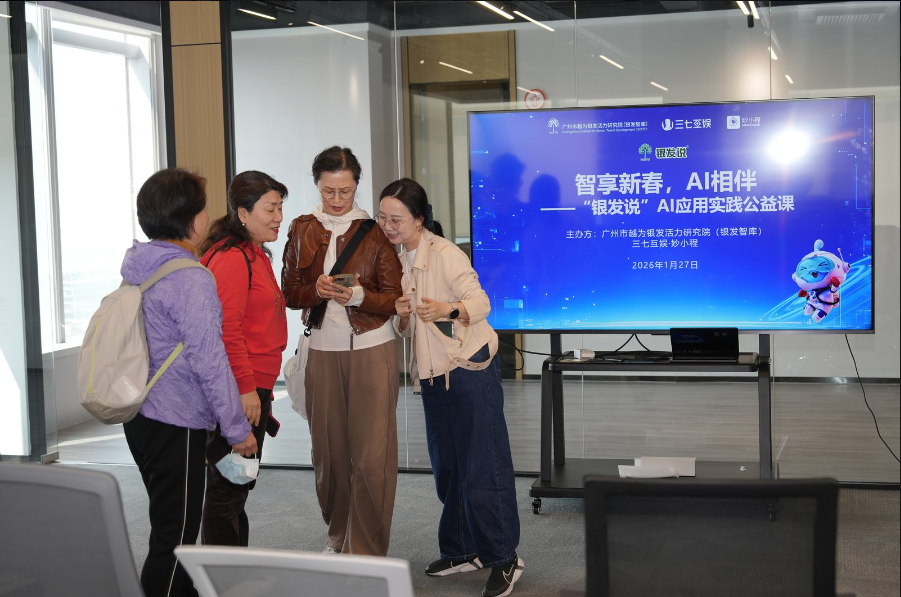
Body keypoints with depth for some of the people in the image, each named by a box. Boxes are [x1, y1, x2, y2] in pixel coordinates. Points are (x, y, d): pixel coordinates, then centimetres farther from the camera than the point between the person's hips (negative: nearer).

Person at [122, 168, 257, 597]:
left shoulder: (138, 269, 9)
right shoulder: (191, 280, -18)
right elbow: (209, 362, -19)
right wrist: (237, 429, -11)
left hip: (141, 416, 9)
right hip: (175, 424, -9)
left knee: (170, 527, 21)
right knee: (174, 537, -1)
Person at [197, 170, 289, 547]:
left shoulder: (255, 255, 18)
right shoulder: (231, 258, -16)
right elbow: (226, 329, -22)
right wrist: (246, 388, -23)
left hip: (252, 388, 11)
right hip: (237, 393, -11)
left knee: (237, 485, 17)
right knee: (227, 488, -3)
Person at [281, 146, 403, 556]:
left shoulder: (375, 233, 0)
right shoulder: (302, 231, 9)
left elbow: (394, 298, -2)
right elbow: (289, 292, 8)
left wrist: (358, 296, -21)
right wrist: (317, 291, -13)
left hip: (371, 349, -3)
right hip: (322, 350, 3)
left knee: (372, 455, -6)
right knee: (328, 449, 7)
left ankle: (367, 551, 3)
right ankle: (339, 534, 27)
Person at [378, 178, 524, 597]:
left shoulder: (444, 253, -14)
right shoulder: (395, 258, 9)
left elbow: (480, 302, -19)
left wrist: (448, 308, -39)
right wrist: (401, 315, -10)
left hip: (470, 368, -8)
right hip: (433, 373, 8)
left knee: (483, 466, -6)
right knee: (447, 466, 13)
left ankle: (503, 559, 1)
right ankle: (461, 551, 25)